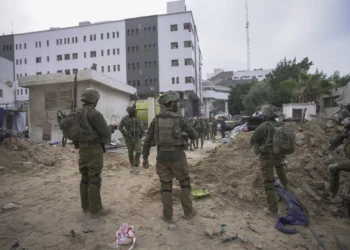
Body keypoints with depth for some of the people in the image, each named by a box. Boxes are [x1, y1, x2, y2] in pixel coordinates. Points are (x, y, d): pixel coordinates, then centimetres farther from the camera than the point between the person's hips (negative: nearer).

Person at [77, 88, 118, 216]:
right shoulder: (94, 114, -16)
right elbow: (105, 132, -14)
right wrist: (112, 127, 5)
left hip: (83, 150, 8)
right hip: (94, 150, -8)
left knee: (85, 179, 14)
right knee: (94, 180, -2)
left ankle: (86, 206, 25)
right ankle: (96, 209, 7)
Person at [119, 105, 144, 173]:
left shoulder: (137, 118, 1)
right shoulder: (125, 118, -8)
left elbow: (140, 126, 15)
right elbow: (120, 127, -3)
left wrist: (141, 133, 5)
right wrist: (126, 133, -13)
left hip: (137, 138, 2)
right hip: (129, 138, -2)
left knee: (138, 151, -10)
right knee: (130, 153, 8)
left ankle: (136, 165, 6)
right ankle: (132, 166, 24)